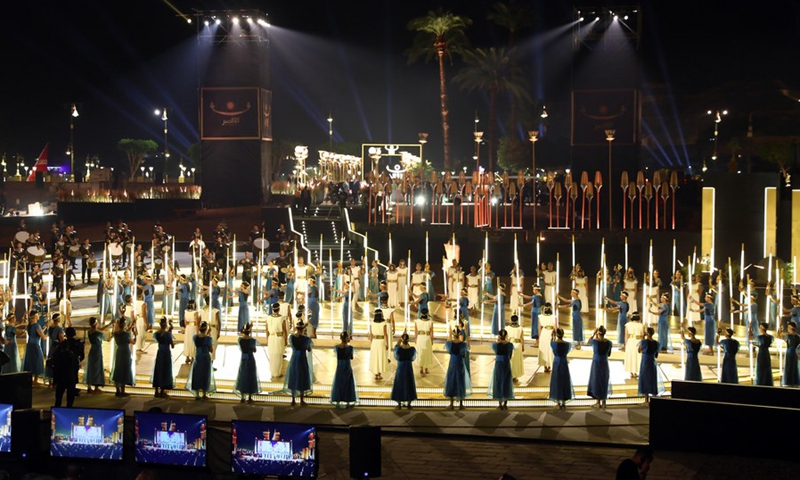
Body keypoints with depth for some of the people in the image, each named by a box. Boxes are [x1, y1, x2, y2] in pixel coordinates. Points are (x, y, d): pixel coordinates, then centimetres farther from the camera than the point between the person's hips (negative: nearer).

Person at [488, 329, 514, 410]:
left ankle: (500, 404, 12)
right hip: (507, 365, 1)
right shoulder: (510, 345, -7)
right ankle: (505, 404, 14)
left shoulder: (495, 345, -9)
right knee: (507, 384, 12)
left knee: (498, 383, 10)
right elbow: (510, 357, 2)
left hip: (498, 365, 0)